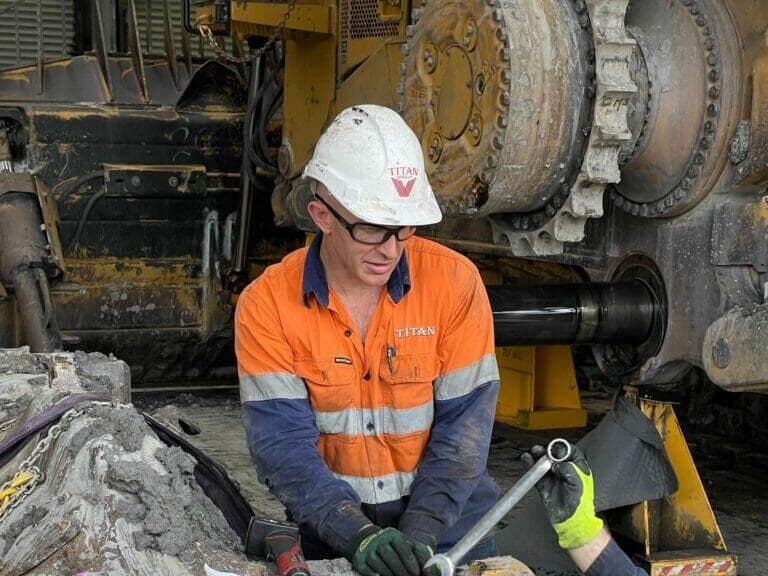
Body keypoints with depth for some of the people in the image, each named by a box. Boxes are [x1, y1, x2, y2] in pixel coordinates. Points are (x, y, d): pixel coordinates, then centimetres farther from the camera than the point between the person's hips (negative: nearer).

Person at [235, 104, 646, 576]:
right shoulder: (266, 305, -9)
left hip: (445, 520, 0)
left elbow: (463, 426, -8)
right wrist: (359, 534, -25)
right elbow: (282, 445, -13)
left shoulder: (455, 281, -8)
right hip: (334, 531, 1)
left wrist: (419, 535, -17)